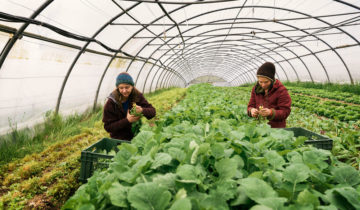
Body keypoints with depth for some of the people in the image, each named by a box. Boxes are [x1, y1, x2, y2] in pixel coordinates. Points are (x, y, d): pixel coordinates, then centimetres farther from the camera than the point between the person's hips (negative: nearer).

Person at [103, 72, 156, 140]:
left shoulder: (137, 96, -8)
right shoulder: (111, 103, -14)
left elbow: (153, 112, -9)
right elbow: (108, 127, -13)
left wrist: (142, 110, -31)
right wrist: (127, 120, -26)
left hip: (137, 136, 3)